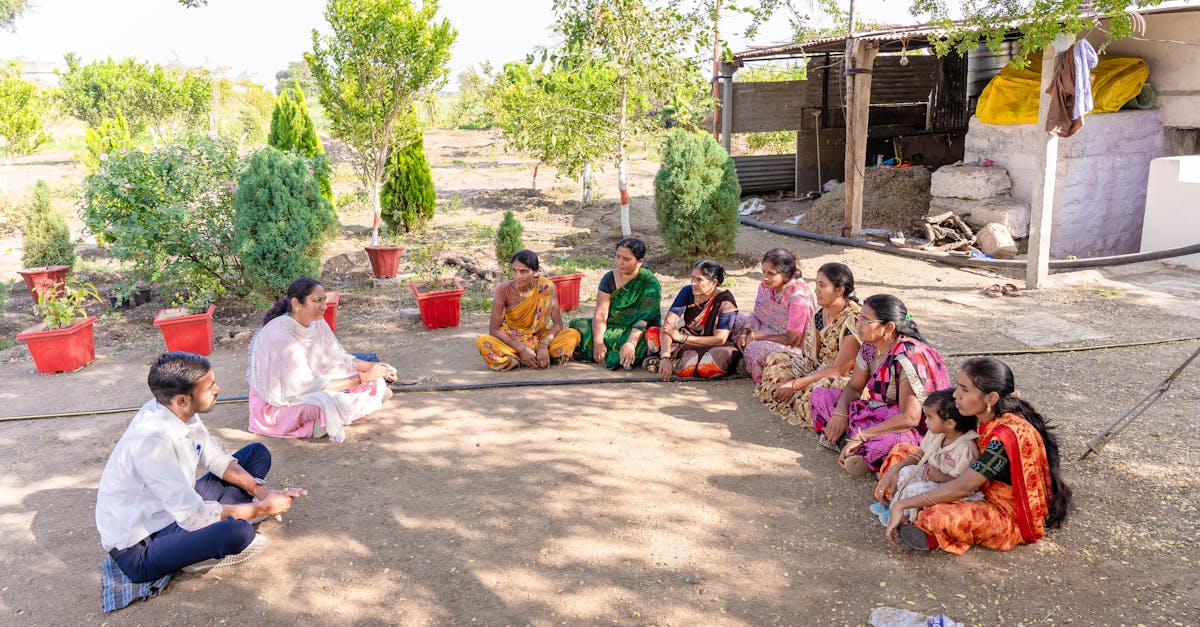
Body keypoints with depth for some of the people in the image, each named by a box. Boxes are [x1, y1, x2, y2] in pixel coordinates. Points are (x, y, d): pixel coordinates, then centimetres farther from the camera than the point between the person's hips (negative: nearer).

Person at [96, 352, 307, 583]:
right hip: (139, 549, -9)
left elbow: (217, 458, 7)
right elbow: (194, 516, -31)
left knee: (257, 453, 7)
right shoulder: (151, 441, -33)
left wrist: (261, 492, -8)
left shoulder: (178, 411, -7)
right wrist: (264, 508, -20)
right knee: (237, 531, -37)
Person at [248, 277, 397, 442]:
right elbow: (310, 385, -28)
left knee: (377, 382, -2)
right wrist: (362, 377, -27)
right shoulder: (280, 335, -28)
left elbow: (339, 358, 7)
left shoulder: (317, 323, -5)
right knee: (328, 401, -35)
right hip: (279, 404, -7)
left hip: (307, 389, 7)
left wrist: (374, 367, -9)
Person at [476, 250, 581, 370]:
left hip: (539, 337, 1)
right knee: (482, 342, -31)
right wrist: (522, 349, -27)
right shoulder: (503, 290, -15)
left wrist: (544, 345, -29)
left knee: (573, 334, -23)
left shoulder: (546, 286, -13)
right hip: (511, 340, 0)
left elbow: (558, 323, -11)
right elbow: (493, 329, -16)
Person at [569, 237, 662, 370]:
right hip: (612, 327, 5)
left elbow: (645, 318, -20)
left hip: (638, 332, -5)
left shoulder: (650, 283, -10)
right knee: (577, 325, -18)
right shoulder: (609, 278, 2)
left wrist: (631, 342, -37)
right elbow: (601, 314, -8)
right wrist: (598, 342, -25)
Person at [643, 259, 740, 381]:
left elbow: (720, 339, -24)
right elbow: (667, 325, -17)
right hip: (686, 344, 3)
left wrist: (682, 338, -26)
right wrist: (665, 357, -33)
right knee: (651, 332, -13)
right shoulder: (688, 291, -8)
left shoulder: (725, 301, -18)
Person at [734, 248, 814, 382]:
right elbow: (757, 315, 8)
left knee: (756, 349, -34)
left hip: (793, 347, -8)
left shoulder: (798, 296, -28)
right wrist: (745, 332, -12)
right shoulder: (765, 286, -6)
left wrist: (757, 336, -18)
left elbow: (791, 339, -23)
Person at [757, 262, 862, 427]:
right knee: (777, 359, 7)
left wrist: (795, 385, -22)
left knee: (815, 392, -37)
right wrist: (787, 380, -13)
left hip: (847, 379, -9)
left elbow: (839, 370, -23)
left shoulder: (853, 320, -25)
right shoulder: (821, 314, 0)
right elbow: (811, 358, 3)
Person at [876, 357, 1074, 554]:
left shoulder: (1008, 434, -30)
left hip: (1013, 518, -9)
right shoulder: (982, 418, -4)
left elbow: (963, 487, -31)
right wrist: (896, 468, -9)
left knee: (940, 518, -39)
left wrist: (902, 504, -28)